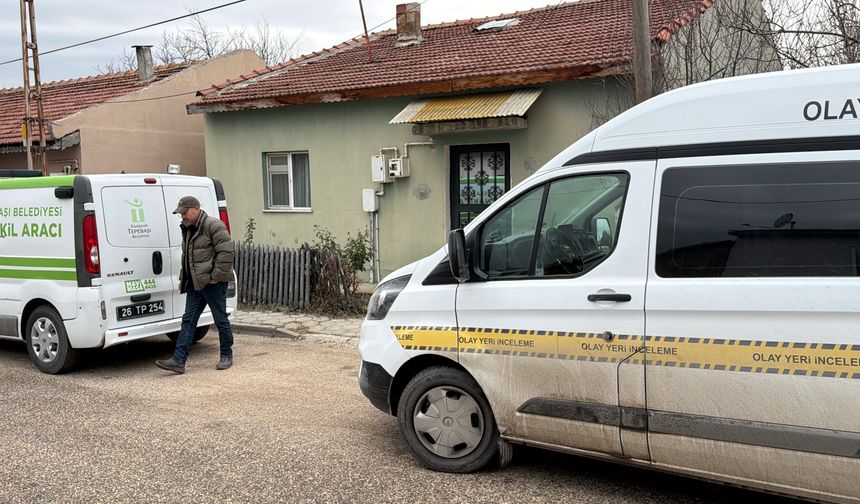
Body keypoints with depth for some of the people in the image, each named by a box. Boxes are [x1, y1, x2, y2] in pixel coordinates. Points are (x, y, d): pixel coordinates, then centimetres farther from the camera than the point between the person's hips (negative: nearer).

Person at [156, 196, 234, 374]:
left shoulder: (213, 225, -12)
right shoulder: (187, 229, 17)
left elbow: (226, 251, -19)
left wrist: (216, 276, -18)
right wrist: (183, 278, 19)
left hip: (213, 283, -9)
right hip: (195, 284, 9)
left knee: (221, 319, 3)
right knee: (188, 321, 3)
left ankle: (226, 356, 17)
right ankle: (178, 361, 1)